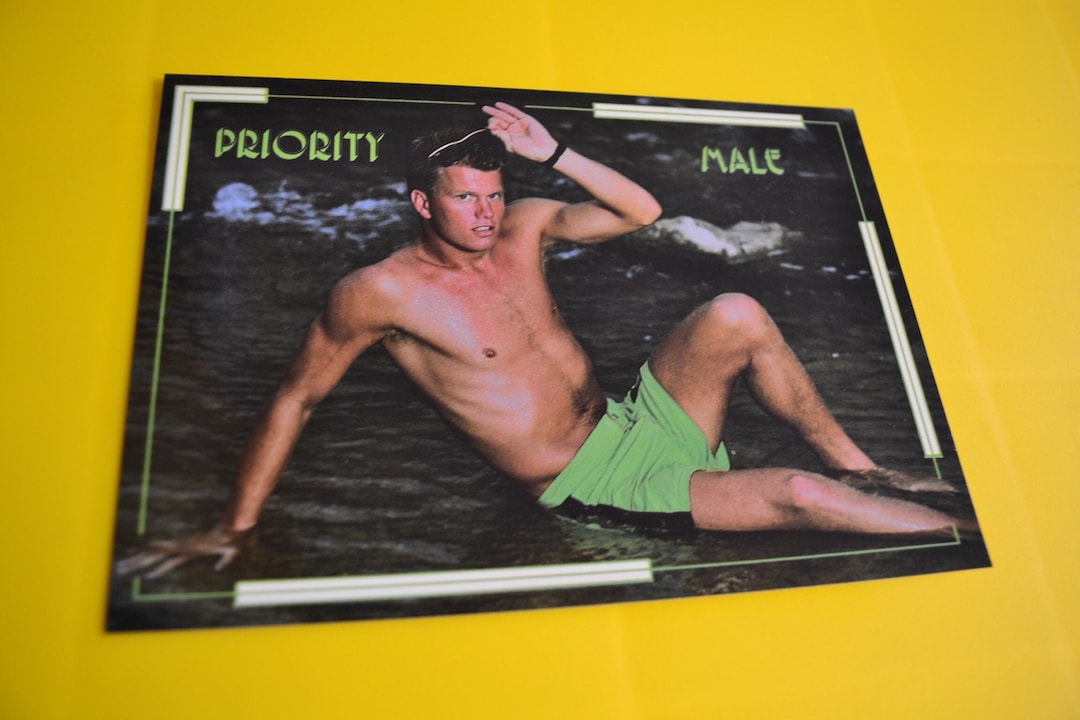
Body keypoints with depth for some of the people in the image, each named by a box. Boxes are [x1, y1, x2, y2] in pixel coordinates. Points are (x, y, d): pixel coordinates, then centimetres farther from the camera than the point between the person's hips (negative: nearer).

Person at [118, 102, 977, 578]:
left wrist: (552, 153, -4)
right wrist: (236, 527, -6)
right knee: (798, 495, -19)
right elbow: (296, 398, -6)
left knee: (735, 314, -20)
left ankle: (862, 468, 0)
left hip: (644, 419, 6)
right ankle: (963, 531, 6)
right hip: (597, 489, -6)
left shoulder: (522, 225, 4)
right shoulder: (379, 292, -12)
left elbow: (642, 211, 6)